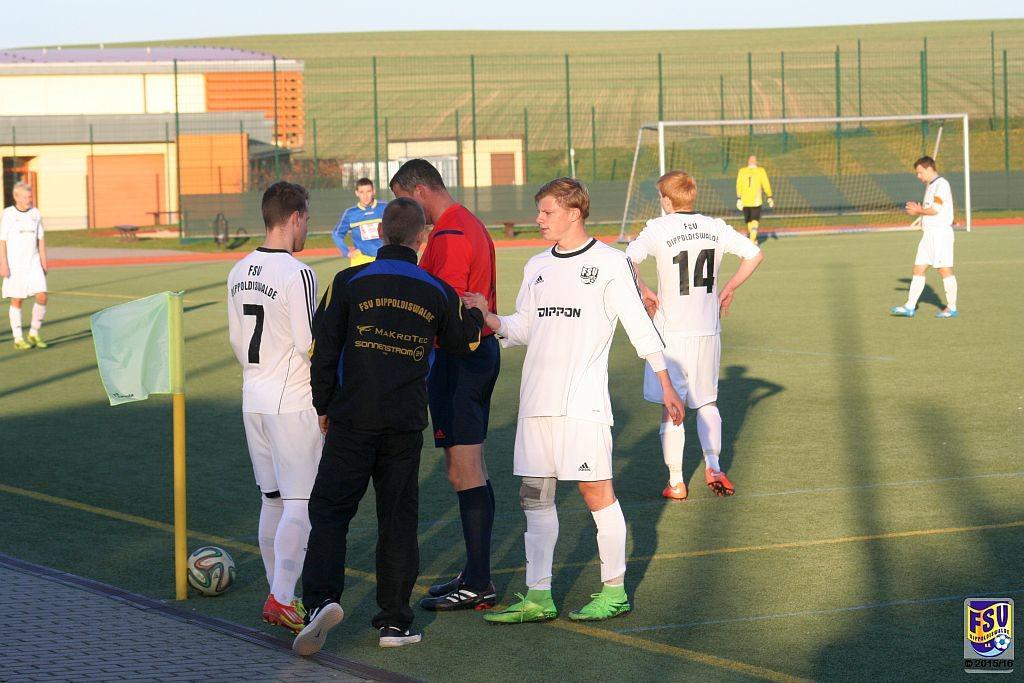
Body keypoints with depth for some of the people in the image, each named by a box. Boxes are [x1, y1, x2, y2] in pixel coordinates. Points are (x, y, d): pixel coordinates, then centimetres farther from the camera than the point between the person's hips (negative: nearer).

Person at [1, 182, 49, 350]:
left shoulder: (36, 214, 6)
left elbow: (40, 240, 11)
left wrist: (44, 264, 9)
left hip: (33, 262, 4)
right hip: (14, 265, -4)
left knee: (42, 296, -8)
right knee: (17, 300, 1)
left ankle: (34, 334, 7)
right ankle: (18, 338, 9)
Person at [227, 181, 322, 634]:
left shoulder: (240, 272, 8)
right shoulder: (297, 274, -16)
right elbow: (310, 344, -17)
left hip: (254, 399, 8)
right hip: (294, 402, -8)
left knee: (273, 499, 15)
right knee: (301, 504, -4)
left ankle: (278, 595, 20)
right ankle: (282, 600, -8)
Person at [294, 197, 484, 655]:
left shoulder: (350, 283, -4)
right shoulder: (437, 293, 3)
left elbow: (323, 348, -3)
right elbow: (462, 343, 19)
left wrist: (323, 406, 10)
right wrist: (477, 314, 40)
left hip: (353, 418, -2)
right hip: (406, 423, 2)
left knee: (329, 510, 3)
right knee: (398, 518, 9)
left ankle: (322, 599, -16)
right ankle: (395, 621, 11)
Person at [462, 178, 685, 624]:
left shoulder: (609, 263, -3)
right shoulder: (537, 266, 15)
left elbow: (640, 328, -2)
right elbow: (522, 329, 16)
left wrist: (667, 386, -3)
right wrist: (487, 318, -3)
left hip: (583, 402, -6)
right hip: (536, 400, 6)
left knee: (596, 490, -4)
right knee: (534, 496, 5)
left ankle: (614, 590, 7)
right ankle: (538, 596, 9)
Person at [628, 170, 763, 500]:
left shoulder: (658, 229, -9)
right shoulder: (716, 227, 3)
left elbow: (625, 262, -21)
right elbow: (755, 254, 7)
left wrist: (644, 292, -6)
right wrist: (729, 288, 14)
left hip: (672, 333, -4)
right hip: (709, 330, 4)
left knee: (670, 408, 4)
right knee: (707, 402, 19)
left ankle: (675, 482, 6)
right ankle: (712, 465, 3)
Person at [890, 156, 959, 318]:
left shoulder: (941, 184, -12)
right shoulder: (930, 185, 18)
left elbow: (935, 209, -20)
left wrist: (918, 211, -6)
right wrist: (918, 209, 6)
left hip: (941, 233, -10)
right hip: (928, 234, 10)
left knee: (945, 270, -4)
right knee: (918, 269, 5)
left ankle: (952, 308, 3)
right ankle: (910, 307, 5)